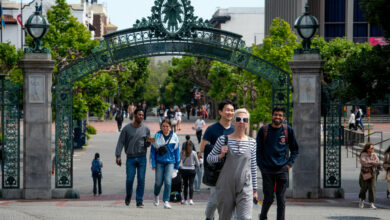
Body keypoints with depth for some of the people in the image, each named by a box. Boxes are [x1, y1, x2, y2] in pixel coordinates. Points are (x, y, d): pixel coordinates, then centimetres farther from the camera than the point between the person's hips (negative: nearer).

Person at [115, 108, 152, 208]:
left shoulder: (146, 129, 7)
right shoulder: (127, 128, 2)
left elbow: (147, 145, 11)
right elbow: (120, 142, 1)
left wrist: (148, 141, -13)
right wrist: (118, 156, -9)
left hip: (142, 158, 1)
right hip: (130, 158, -1)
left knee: (141, 180, -5)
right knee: (129, 179, -5)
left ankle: (139, 201, 0)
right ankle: (128, 195, 23)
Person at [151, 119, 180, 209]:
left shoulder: (174, 137, 3)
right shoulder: (157, 136, -1)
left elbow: (177, 151, 9)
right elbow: (153, 150, 2)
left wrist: (176, 165, 9)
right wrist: (153, 164, -3)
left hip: (170, 162, 0)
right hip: (159, 162, 0)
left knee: (168, 181, -13)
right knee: (158, 182, 5)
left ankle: (166, 201, -8)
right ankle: (156, 195, 35)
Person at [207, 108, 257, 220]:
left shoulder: (252, 142, 7)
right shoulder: (223, 139, 1)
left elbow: (253, 167, 13)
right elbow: (209, 158, 9)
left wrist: (255, 189, 14)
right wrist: (221, 155, -11)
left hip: (245, 188, 0)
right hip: (226, 187, 0)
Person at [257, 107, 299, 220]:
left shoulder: (288, 130, 3)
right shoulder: (263, 130, 1)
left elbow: (294, 149, 13)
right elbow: (258, 150, 6)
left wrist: (289, 164, 2)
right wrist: (261, 166, -2)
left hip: (282, 170, 1)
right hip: (267, 170, -1)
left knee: (281, 199, 1)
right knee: (268, 198, 2)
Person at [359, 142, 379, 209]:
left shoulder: (374, 155, 2)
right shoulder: (363, 155, -9)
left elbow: (377, 162, -11)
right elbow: (363, 162, -25)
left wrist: (368, 163, -15)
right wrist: (372, 162, -18)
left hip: (372, 173, 3)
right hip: (364, 173, -3)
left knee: (372, 188, -8)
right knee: (364, 188, 4)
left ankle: (371, 204, -8)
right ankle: (361, 200, 33)